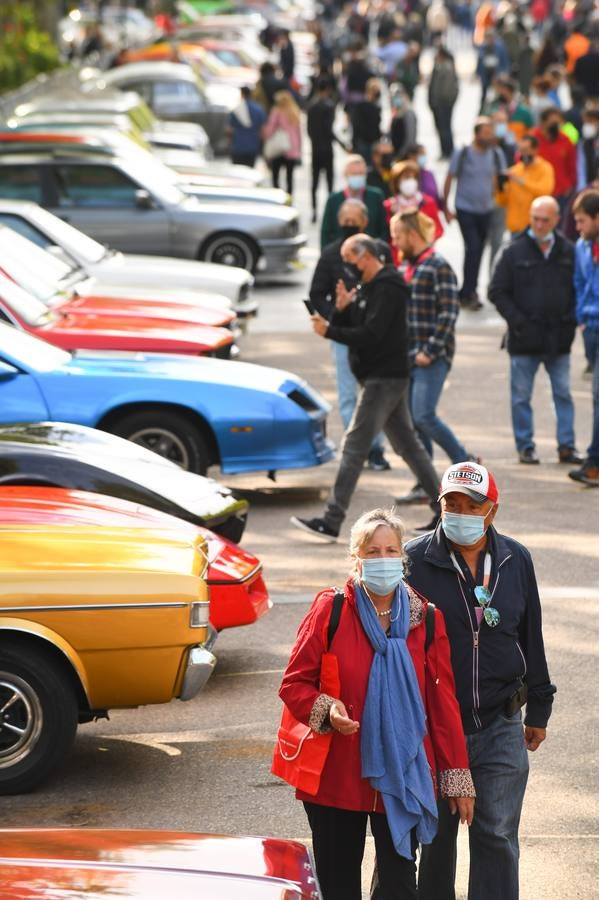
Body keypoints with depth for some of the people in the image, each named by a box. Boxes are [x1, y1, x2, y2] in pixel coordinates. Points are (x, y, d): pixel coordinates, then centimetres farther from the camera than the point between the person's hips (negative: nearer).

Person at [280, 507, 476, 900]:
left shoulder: (426, 618, 2)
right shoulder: (331, 609, -3)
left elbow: (443, 701, 4)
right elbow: (294, 683, 1)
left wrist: (457, 776, 4)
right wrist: (326, 709, -20)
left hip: (402, 777, 1)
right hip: (337, 776, -1)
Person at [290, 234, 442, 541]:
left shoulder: (388, 289, -15)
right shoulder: (367, 288, 16)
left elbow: (370, 335, -24)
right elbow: (349, 328, 13)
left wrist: (328, 331, -20)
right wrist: (341, 308, -5)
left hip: (384, 378, -11)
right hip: (384, 377, 11)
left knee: (354, 446, -12)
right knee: (407, 443, 14)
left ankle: (332, 521, -14)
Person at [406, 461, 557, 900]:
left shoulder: (516, 560, 4)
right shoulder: (415, 560, -8)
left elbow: (532, 638, 13)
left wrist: (539, 710, 16)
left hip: (501, 727, 2)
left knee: (497, 838, 0)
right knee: (434, 839, 11)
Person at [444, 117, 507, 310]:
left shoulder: (496, 154, 0)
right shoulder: (462, 154, -9)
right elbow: (449, 180, -2)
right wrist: (446, 208, -2)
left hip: (486, 210, 4)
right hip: (465, 209, -4)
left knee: (478, 251, 10)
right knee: (473, 248, -14)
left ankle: (467, 292, 24)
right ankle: (468, 292, -6)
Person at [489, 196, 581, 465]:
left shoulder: (568, 252, 4)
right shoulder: (514, 252, -2)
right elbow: (497, 292, -2)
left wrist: (571, 319, -3)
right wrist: (518, 321, -10)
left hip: (559, 339, 2)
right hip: (525, 340, -2)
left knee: (564, 394, 6)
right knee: (521, 396, 4)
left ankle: (567, 447, 12)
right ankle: (525, 447, 12)